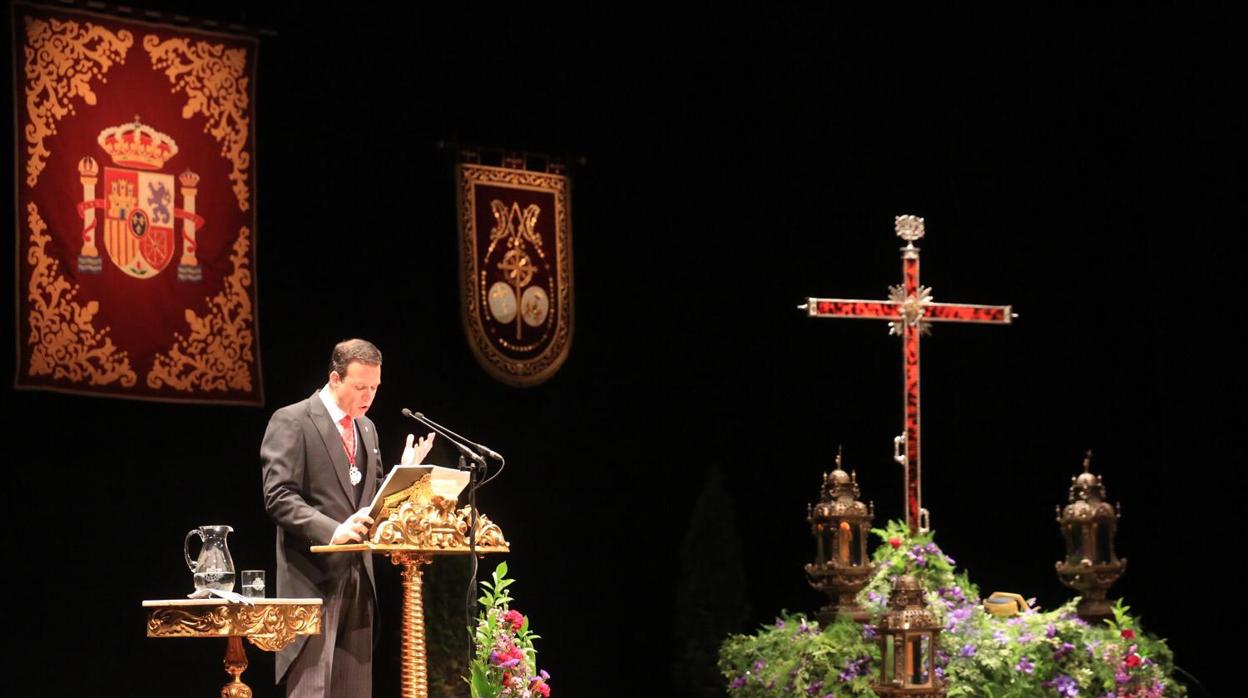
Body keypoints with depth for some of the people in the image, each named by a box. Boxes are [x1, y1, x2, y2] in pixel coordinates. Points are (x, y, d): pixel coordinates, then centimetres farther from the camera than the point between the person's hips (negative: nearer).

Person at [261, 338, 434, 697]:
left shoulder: (366, 428, 18)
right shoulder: (292, 422, -6)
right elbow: (279, 497, -14)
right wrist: (332, 531, -26)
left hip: (358, 581, 8)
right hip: (312, 579, -8)